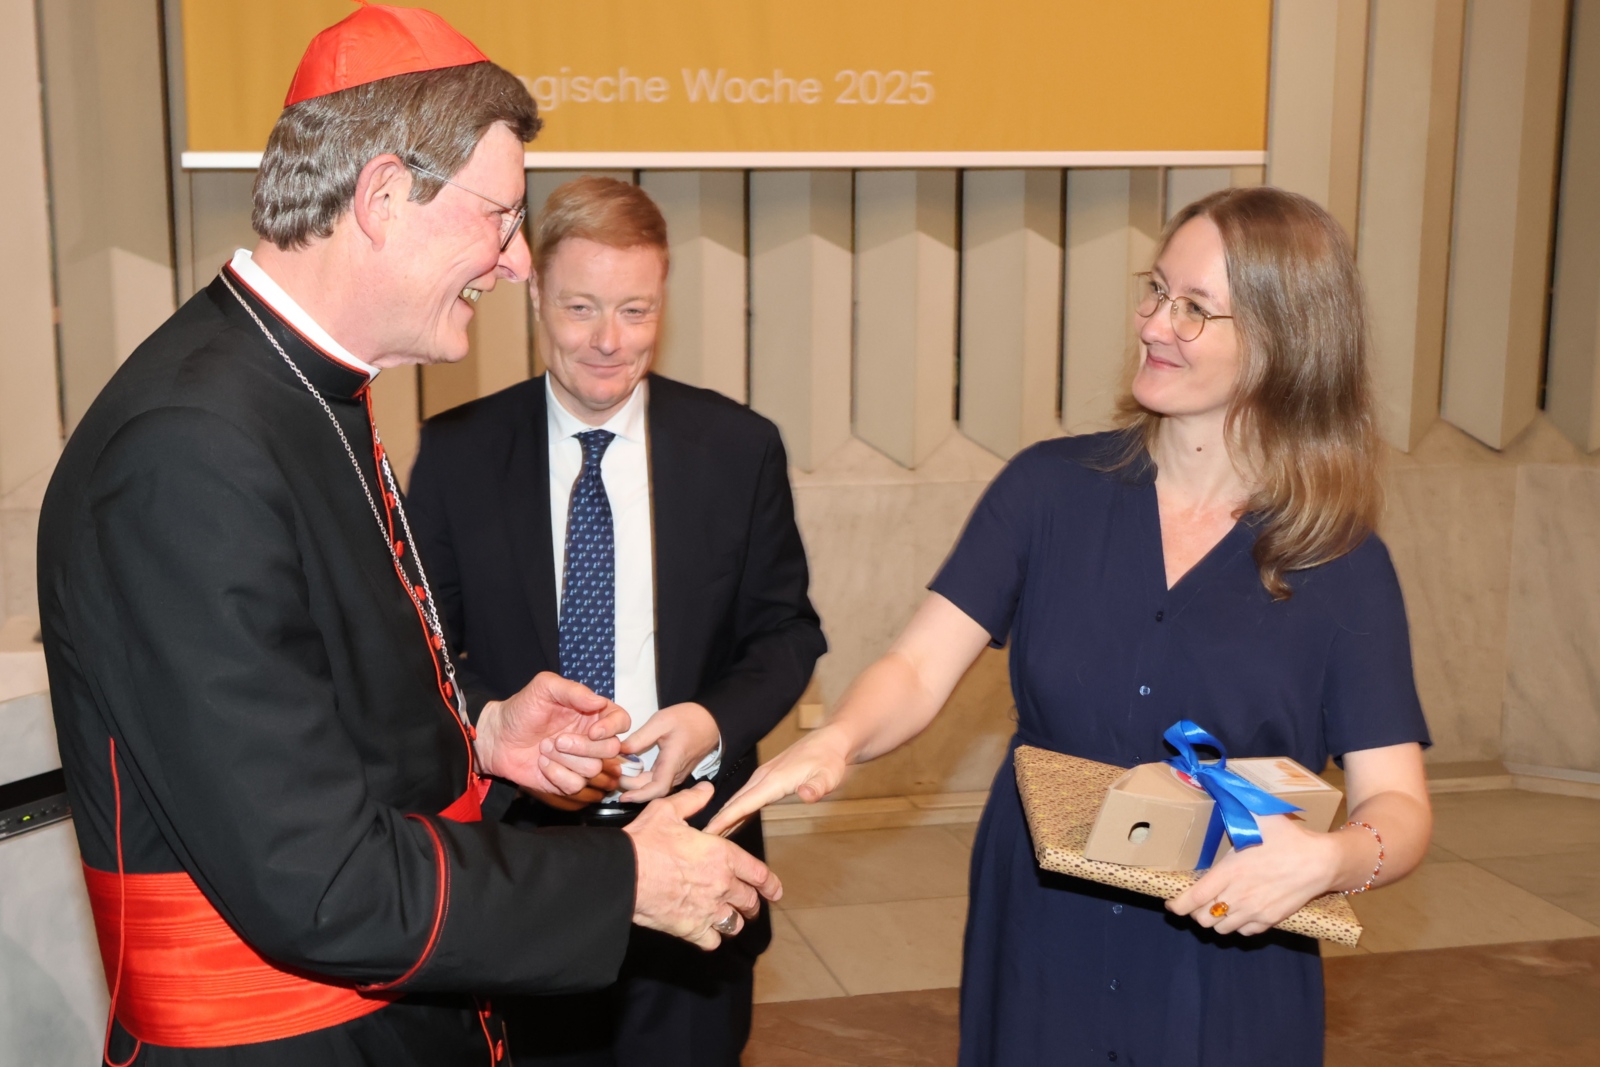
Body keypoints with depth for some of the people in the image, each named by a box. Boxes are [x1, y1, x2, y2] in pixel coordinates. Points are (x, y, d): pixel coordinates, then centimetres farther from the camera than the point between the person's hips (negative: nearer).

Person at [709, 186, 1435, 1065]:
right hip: (1038, 960, 1)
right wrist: (835, 743, -30)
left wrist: (1327, 859, -29)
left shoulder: (1342, 568, -7)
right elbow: (918, 668, -9)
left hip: (1227, 982, -1)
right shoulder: (1052, 488, -4)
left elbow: (1398, 806, -7)